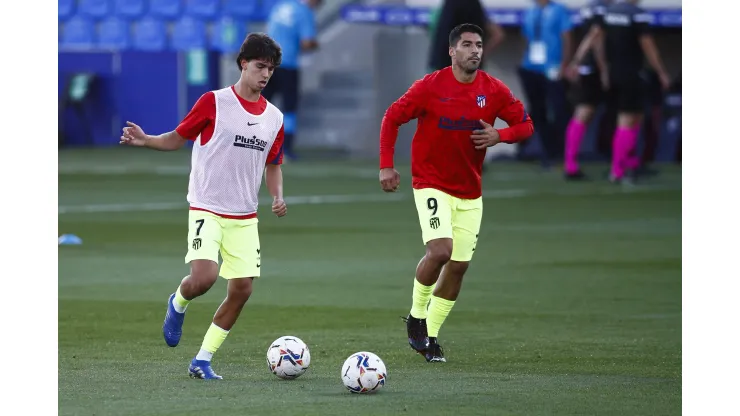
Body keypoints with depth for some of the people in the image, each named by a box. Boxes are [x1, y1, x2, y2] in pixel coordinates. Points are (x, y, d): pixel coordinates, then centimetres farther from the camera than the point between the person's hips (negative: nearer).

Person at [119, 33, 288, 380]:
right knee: (204, 276, -23)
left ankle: (202, 361, 10)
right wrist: (146, 141, -15)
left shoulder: (273, 117, 7)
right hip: (207, 209, -5)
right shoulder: (214, 102, -6)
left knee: (242, 289, -2)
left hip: (245, 217, 5)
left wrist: (277, 197, 2)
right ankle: (178, 304, 14)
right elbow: (178, 138, 3)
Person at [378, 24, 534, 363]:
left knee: (459, 265, 4)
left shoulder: (494, 91, -2)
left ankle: (430, 336, 17)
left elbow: (525, 124, 6)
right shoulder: (430, 86, -10)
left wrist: (499, 135, -15)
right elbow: (392, 118, -3)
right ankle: (416, 316, 1)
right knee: (441, 250, -23)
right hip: (431, 184, -4)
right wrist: (386, 166, -8)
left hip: (470, 192, 4)